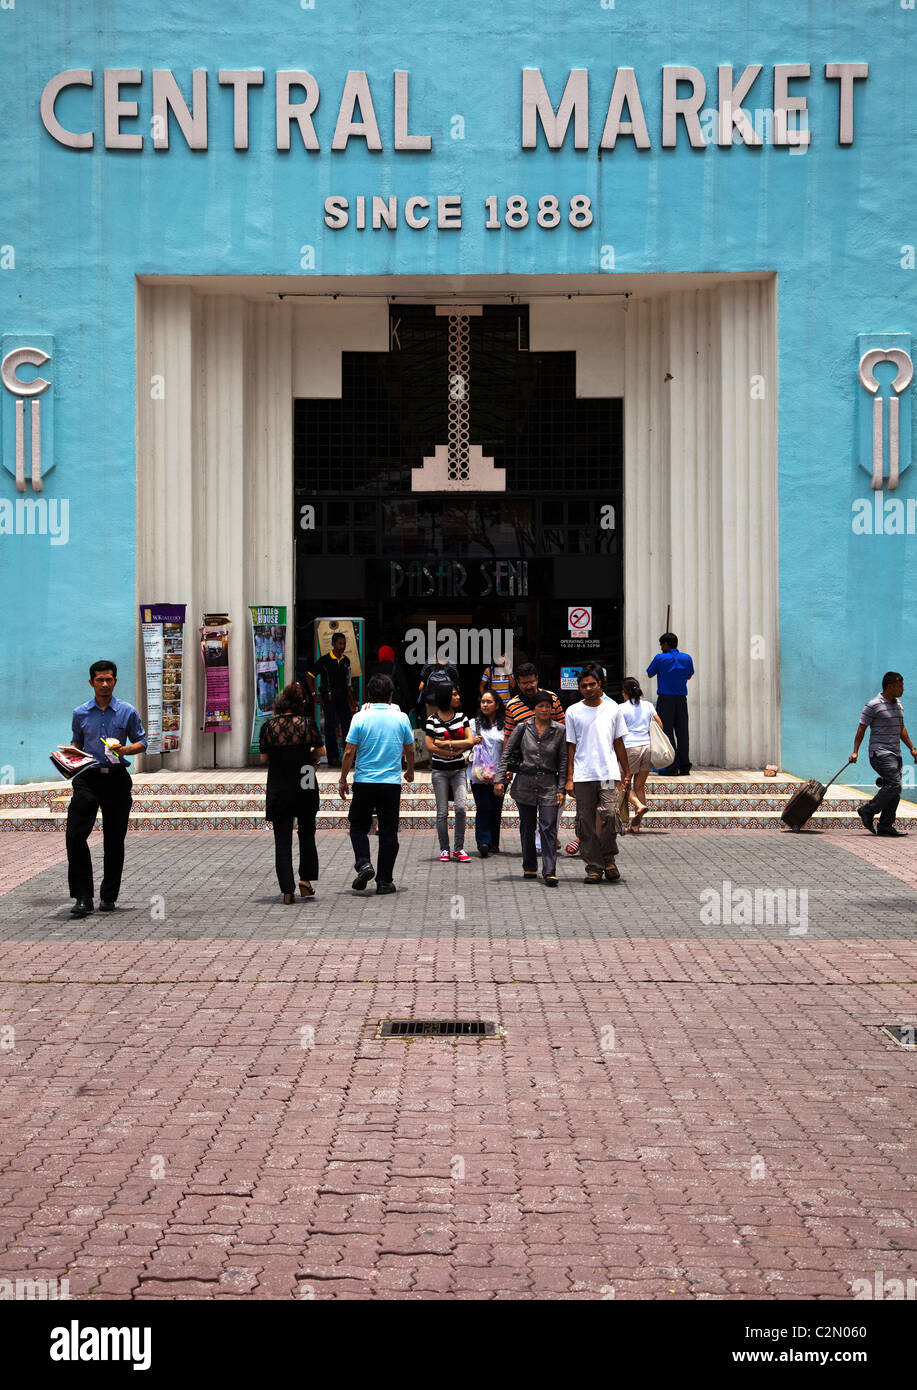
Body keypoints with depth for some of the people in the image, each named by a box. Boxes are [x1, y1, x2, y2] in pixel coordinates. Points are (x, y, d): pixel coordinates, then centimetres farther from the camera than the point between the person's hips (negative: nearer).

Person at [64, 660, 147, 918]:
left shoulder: (127, 712, 4)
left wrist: (124, 749, -12)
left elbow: (141, 742, 8)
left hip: (116, 778, -1)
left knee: (114, 839, 5)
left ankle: (108, 896, 17)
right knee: (75, 834, -13)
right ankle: (83, 897, -9)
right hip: (88, 778, 1)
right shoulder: (80, 713, 9)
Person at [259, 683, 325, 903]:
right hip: (305, 788, 0)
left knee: (282, 840, 3)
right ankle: (305, 880, 14)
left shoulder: (268, 726, -4)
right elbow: (321, 751, 0)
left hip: (278, 791, 0)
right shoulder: (307, 723, -7)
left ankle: (288, 891, -2)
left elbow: (264, 757, 3)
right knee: (307, 835, 18)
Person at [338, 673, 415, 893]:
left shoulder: (360, 718, -4)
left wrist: (343, 780, 6)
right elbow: (410, 751, 11)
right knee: (388, 832, 6)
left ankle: (363, 863, -8)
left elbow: (349, 753, -5)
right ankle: (384, 881, 6)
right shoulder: (401, 718, 0)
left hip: (364, 782, -1)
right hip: (391, 783, 1)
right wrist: (410, 772, 30)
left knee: (358, 826, 14)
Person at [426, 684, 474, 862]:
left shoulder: (461, 716, 5)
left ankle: (459, 849, -4)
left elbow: (470, 742, -2)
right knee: (442, 812, 0)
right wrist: (455, 752, -10)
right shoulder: (433, 720, -5)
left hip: (458, 769, 2)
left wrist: (447, 743, -12)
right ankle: (444, 849, 10)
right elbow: (430, 747, -11)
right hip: (440, 771, -2)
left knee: (460, 807, -13)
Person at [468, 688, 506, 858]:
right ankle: (483, 842, -16)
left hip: (498, 774, 1)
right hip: (479, 774, -1)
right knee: (483, 808, -11)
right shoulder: (475, 723, 7)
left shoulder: (504, 725, 7)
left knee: (496, 808, 5)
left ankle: (494, 843, 14)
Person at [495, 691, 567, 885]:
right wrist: (500, 779, -2)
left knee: (549, 828, -9)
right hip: (525, 783, 1)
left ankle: (549, 872, -9)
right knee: (527, 827, 10)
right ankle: (529, 867, 23)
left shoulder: (559, 730, 1)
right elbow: (506, 754, 5)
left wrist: (561, 789, -2)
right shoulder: (523, 728, 2)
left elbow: (563, 761, 2)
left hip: (549, 784, -1)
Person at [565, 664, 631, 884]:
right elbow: (571, 747, 7)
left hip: (608, 773, 0)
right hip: (583, 775, 0)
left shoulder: (612, 709, 9)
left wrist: (626, 772, 14)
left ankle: (609, 859, 2)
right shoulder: (573, 712, 6)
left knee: (609, 813, -16)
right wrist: (569, 778, 1)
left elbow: (618, 742, 15)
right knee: (586, 822, 0)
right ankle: (594, 867, 8)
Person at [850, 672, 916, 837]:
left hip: (895, 754, 8)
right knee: (894, 783, -20)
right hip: (880, 753, -8)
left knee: (896, 789, 2)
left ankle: (885, 825, 6)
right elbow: (861, 729, -7)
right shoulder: (873, 705, -9)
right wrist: (855, 752, -12)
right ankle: (867, 811, -8)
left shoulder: (898, 704, 16)